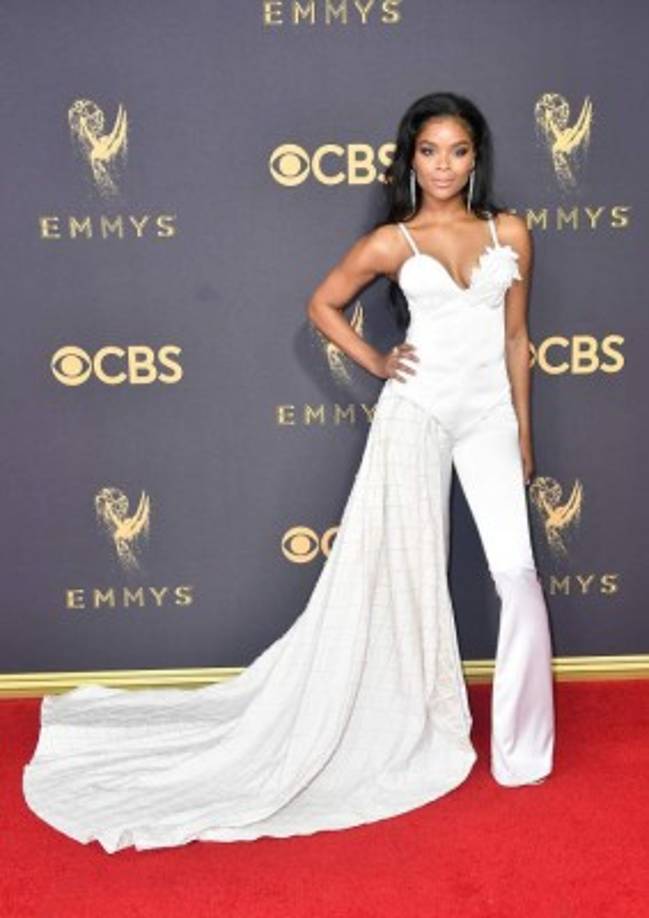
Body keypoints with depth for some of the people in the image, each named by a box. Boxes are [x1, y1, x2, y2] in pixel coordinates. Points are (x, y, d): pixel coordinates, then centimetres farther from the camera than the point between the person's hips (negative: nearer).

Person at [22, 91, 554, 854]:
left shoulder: (510, 232, 7)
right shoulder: (392, 242, 0)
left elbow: (516, 337, 12)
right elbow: (322, 305, 12)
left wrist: (524, 430, 11)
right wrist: (377, 364, 2)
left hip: (489, 414, 2)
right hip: (417, 412, -2)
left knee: (518, 573, -3)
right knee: (402, 571, 5)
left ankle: (520, 745, 15)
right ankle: (408, 726, 24)